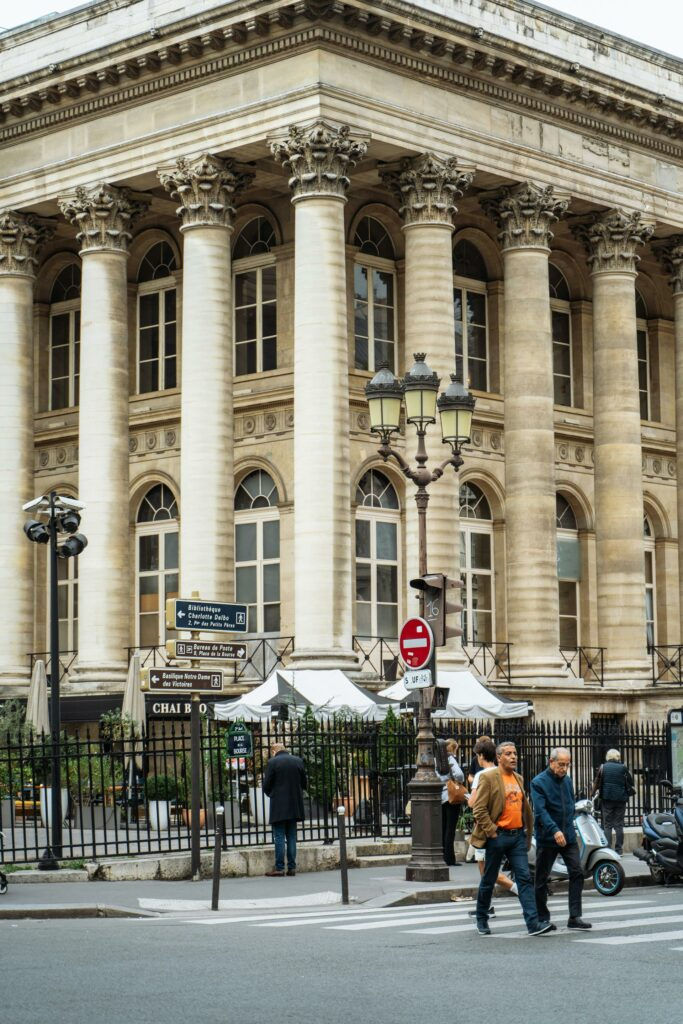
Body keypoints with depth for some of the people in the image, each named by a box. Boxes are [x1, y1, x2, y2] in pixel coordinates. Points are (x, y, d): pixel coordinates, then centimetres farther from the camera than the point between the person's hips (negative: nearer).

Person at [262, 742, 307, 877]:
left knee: (279, 837, -2)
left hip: (278, 806, -4)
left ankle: (279, 868, -3)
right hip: (294, 806, 4)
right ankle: (292, 867, 9)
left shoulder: (272, 762, -8)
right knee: (292, 837, 10)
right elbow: (304, 783, 9)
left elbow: (266, 786, -7)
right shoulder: (298, 761, 5)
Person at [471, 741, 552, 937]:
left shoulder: (519, 779, 13)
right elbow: (479, 809, -12)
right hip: (498, 836, -5)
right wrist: (491, 831, -16)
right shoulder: (488, 778, -8)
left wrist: (526, 831, 14)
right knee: (489, 880, 8)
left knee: (525, 878, -5)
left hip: (518, 835, 5)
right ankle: (481, 919, 25)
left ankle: (533, 923, -11)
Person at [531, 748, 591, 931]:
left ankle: (575, 916, -5)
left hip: (568, 836, 5)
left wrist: (569, 827, 16)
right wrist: (555, 830, -32)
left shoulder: (567, 781, 11)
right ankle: (542, 918, 15)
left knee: (577, 873, -6)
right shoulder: (539, 782, -10)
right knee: (542, 879, 4)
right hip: (547, 838, -5)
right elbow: (540, 810, -21)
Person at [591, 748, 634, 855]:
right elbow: (631, 785, 6)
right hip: (621, 800, 1)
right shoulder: (623, 768, 2)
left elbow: (596, 783, 1)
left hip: (606, 799, -1)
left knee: (607, 825, 3)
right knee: (619, 825, 6)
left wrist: (593, 793, 15)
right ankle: (619, 849, 5)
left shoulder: (603, 767, 0)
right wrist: (628, 794, 22)